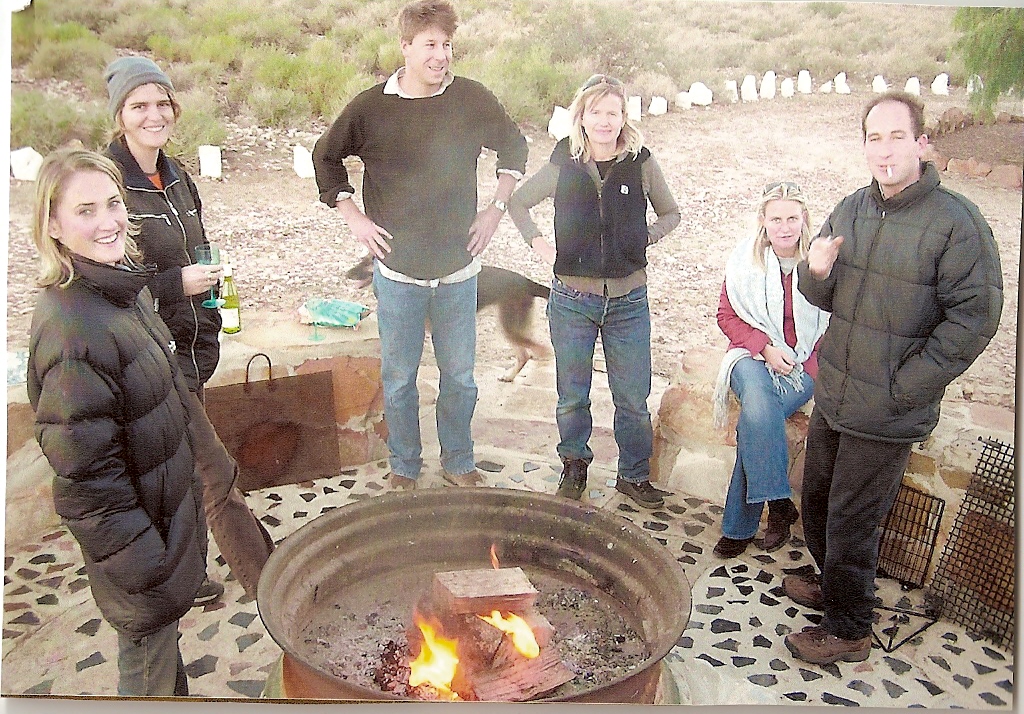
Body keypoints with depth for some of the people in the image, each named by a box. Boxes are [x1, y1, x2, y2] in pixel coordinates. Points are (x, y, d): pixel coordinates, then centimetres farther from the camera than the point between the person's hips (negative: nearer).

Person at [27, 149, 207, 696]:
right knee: (148, 670, 14)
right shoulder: (71, 326, -30)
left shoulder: (121, 284, -1)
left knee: (160, 641, 29)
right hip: (134, 526, -8)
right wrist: (144, 566, -22)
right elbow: (85, 473, -27)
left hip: (167, 502, 8)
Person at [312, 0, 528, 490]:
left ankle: (458, 464, 30)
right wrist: (352, 215, 1)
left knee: (459, 376, 11)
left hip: (458, 268, 1)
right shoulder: (371, 107, -5)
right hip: (398, 270, -1)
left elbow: (513, 145, 14)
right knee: (399, 380, 10)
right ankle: (404, 468, 28)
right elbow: (325, 156, 9)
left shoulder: (472, 99, -3)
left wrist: (497, 206, 6)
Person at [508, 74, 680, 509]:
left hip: (628, 302, 0)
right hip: (571, 301, 0)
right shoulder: (562, 165, -3)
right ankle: (574, 466, 34)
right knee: (572, 397, 13)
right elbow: (518, 203, 12)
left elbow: (670, 213, 12)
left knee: (633, 399, 7)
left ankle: (634, 475, 27)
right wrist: (535, 240, -2)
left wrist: (646, 237, -5)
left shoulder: (641, 163, -3)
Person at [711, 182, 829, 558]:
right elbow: (727, 315, 7)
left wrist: (799, 363, -13)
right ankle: (779, 503, -23)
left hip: (804, 364, -1)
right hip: (753, 356, 1)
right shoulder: (746, 258, 2)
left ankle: (739, 525, -16)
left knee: (755, 421, -27)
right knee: (760, 404, -34)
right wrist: (764, 347, -9)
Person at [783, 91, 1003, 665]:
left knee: (852, 521, 6)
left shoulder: (957, 221, -16)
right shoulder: (852, 210, 5)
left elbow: (975, 318, -17)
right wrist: (817, 272, -13)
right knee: (817, 501, 22)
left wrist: (901, 389, -18)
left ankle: (851, 630, 27)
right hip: (832, 397, 7)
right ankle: (833, 584, 47)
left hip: (888, 414, -6)